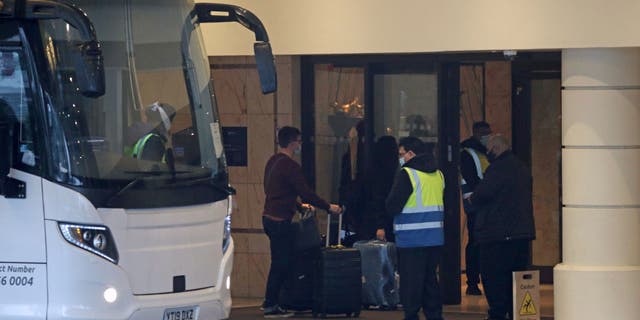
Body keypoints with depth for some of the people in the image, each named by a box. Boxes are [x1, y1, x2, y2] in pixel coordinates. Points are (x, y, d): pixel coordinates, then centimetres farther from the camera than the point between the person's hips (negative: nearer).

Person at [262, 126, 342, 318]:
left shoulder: (273, 162, 15)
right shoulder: (290, 166, -16)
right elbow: (306, 193, -16)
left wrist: (299, 205, 32)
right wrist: (328, 207, -6)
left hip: (269, 217, 10)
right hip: (280, 220, -10)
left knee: (279, 262, 15)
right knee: (281, 263, -5)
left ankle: (271, 304, 17)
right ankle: (271, 306, -4)